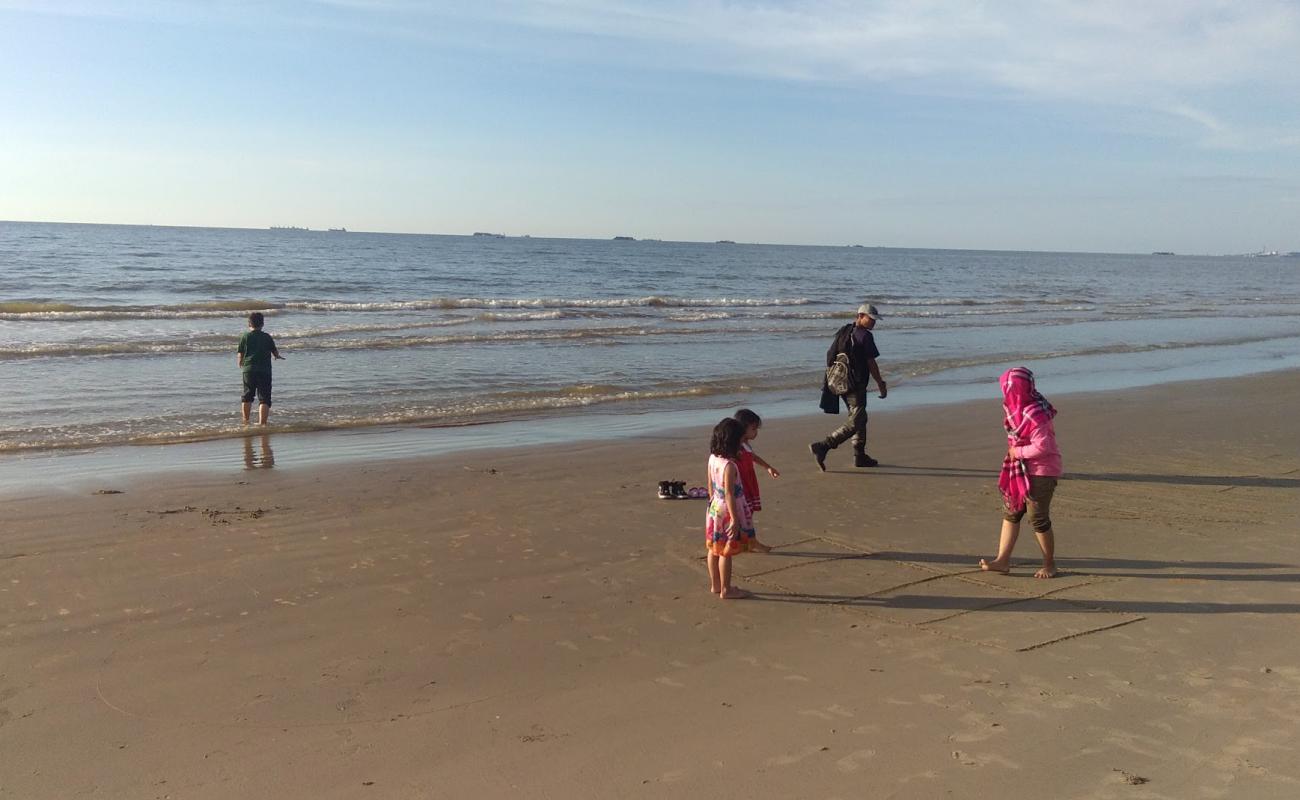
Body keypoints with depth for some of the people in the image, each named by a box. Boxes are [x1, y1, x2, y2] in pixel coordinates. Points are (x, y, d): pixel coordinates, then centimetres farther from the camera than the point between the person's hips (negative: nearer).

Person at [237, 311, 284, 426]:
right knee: (264, 398, -1)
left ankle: (245, 421, 28)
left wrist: (240, 363, 26)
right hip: (264, 370, -2)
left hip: (248, 370, 2)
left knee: (247, 396, 18)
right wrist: (277, 356, 34)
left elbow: (240, 355, 4)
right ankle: (262, 422, -12)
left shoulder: (244, 336, 3)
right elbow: (275, 353, 10)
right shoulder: (267, 337, 2)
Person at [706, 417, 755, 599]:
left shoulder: (712, 458, -1)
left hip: (715, 508, 9)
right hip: (727, 511, -9)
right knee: (726, 552, 2)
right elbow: (729, 494, -24)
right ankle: (726, 590, 11)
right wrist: (734, 519, -21)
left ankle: (715, 584, 31)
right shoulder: (729, 466, -25)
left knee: (714, 549, 17)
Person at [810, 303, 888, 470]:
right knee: (855, 422, -7)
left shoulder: (843, 332, 13)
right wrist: (880, 384, -2)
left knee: (860, 418, 20)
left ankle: (860, 456, 24)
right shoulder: (865, 336, -13)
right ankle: (822, 447, -17)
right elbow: (871, 363, -12)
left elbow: (830, 357, 15)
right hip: (856, 386, -9)